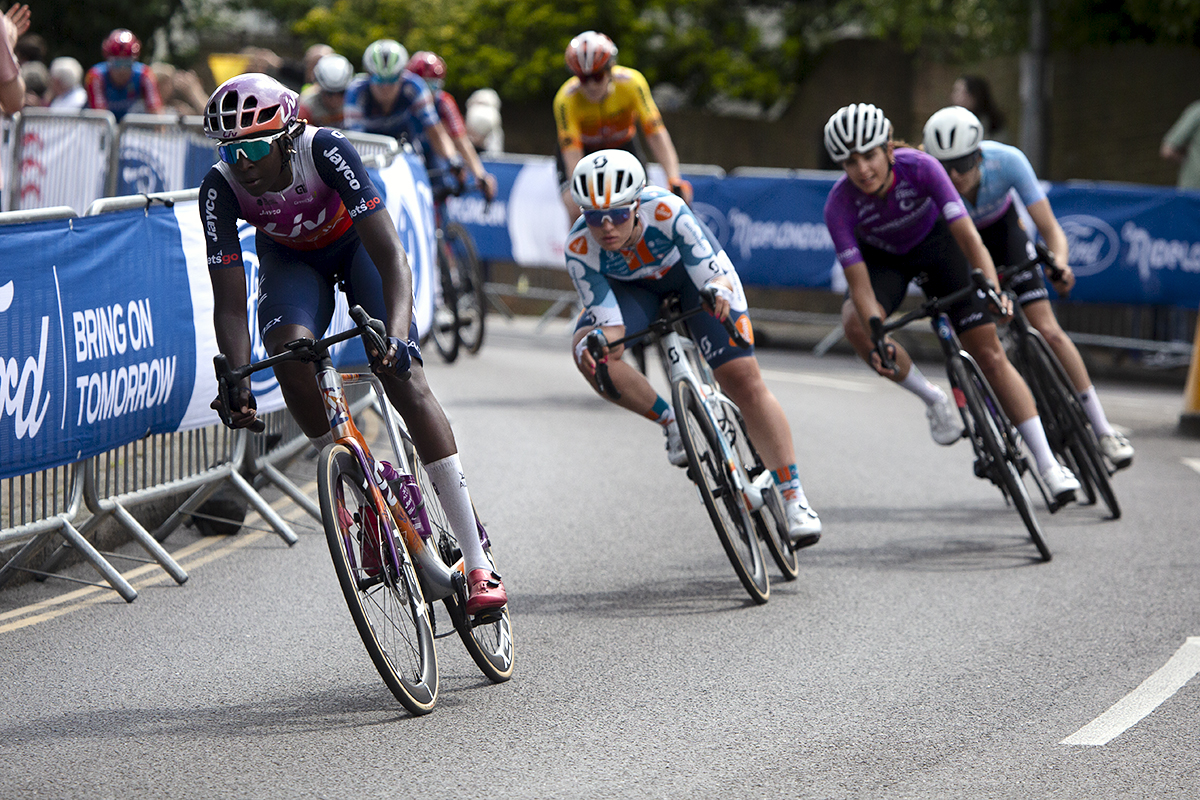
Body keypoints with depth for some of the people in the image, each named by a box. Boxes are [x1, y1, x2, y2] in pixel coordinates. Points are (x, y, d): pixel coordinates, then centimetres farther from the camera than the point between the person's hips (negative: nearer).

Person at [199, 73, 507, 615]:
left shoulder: (325, 150, -38)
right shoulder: (220, 188, -30)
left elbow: (390, 256, -42)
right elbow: (229, 301, -28)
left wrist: (396, 334, -58)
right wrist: (236, 383, -44)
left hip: (355, 243, -2)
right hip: (290, 259, 2)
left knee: (403, 378, -18)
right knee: (289, 348, -31)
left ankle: (477, 563, -18)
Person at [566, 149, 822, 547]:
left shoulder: (665, 211, -39)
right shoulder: (580, 249, -32)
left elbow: (714, 274, -38)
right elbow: (607, 320, -28)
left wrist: (718, 291, -61)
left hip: (690, 268, -2)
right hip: (633, 286, 2)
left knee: (744, 379, -12)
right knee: (590, 352, -28)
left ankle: (794, 500, -4)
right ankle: (670, 422, -3)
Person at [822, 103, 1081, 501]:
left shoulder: (920, 167, -33)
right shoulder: (840, 204, -31)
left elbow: (967, 235, -36)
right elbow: (860, 285, -31)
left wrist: (993, 290, -50)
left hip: (934, 242, -1)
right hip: (880, 257, 1)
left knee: (989, 352, -8)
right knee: (856, 324, -31)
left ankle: (1049, 465, -4)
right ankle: (934, 400, -7)